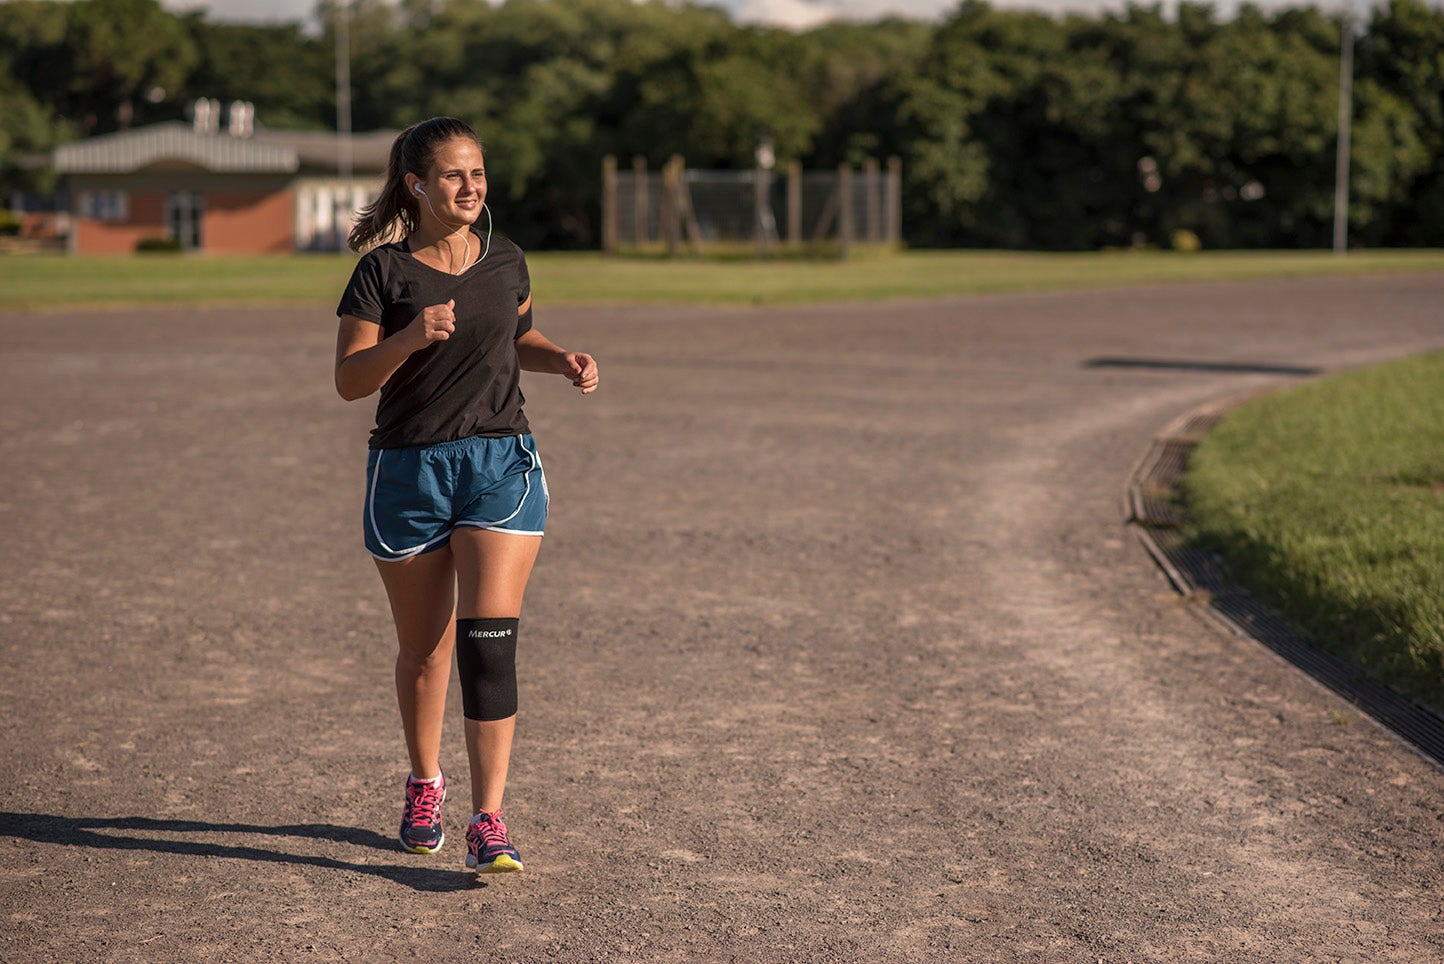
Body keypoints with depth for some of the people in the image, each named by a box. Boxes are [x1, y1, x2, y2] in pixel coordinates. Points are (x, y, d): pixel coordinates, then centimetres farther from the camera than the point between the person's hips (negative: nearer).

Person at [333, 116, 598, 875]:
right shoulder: (384, 271, -5)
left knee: (489, 642, -12)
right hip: (409, 471, -1)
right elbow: (349, 379, -10)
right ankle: (425, 785, 37)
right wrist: (412, 337, -25)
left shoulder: (506, 264, 6)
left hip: (501, 466, 1)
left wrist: (563, 360, 5)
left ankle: (488, 824, -13)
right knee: (424, 648, 12)